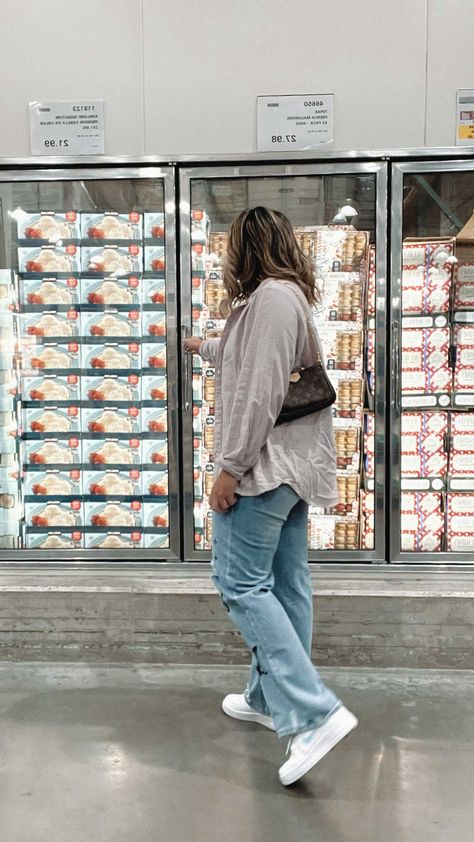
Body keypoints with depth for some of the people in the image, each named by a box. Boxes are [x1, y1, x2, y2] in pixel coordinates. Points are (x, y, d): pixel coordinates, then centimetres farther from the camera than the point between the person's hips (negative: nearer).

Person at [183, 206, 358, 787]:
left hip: (264, 464, -10)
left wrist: (230, 466, -18)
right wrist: (205, 349, 51)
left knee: (241, 583, -6)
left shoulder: (269, 297, -13)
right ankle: (271, 699, 25)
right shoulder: (294, 297, 19)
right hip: (293, 464, 10)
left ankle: (313, 712, -7)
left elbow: (258, 392, -22)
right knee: (285, 584, 12)